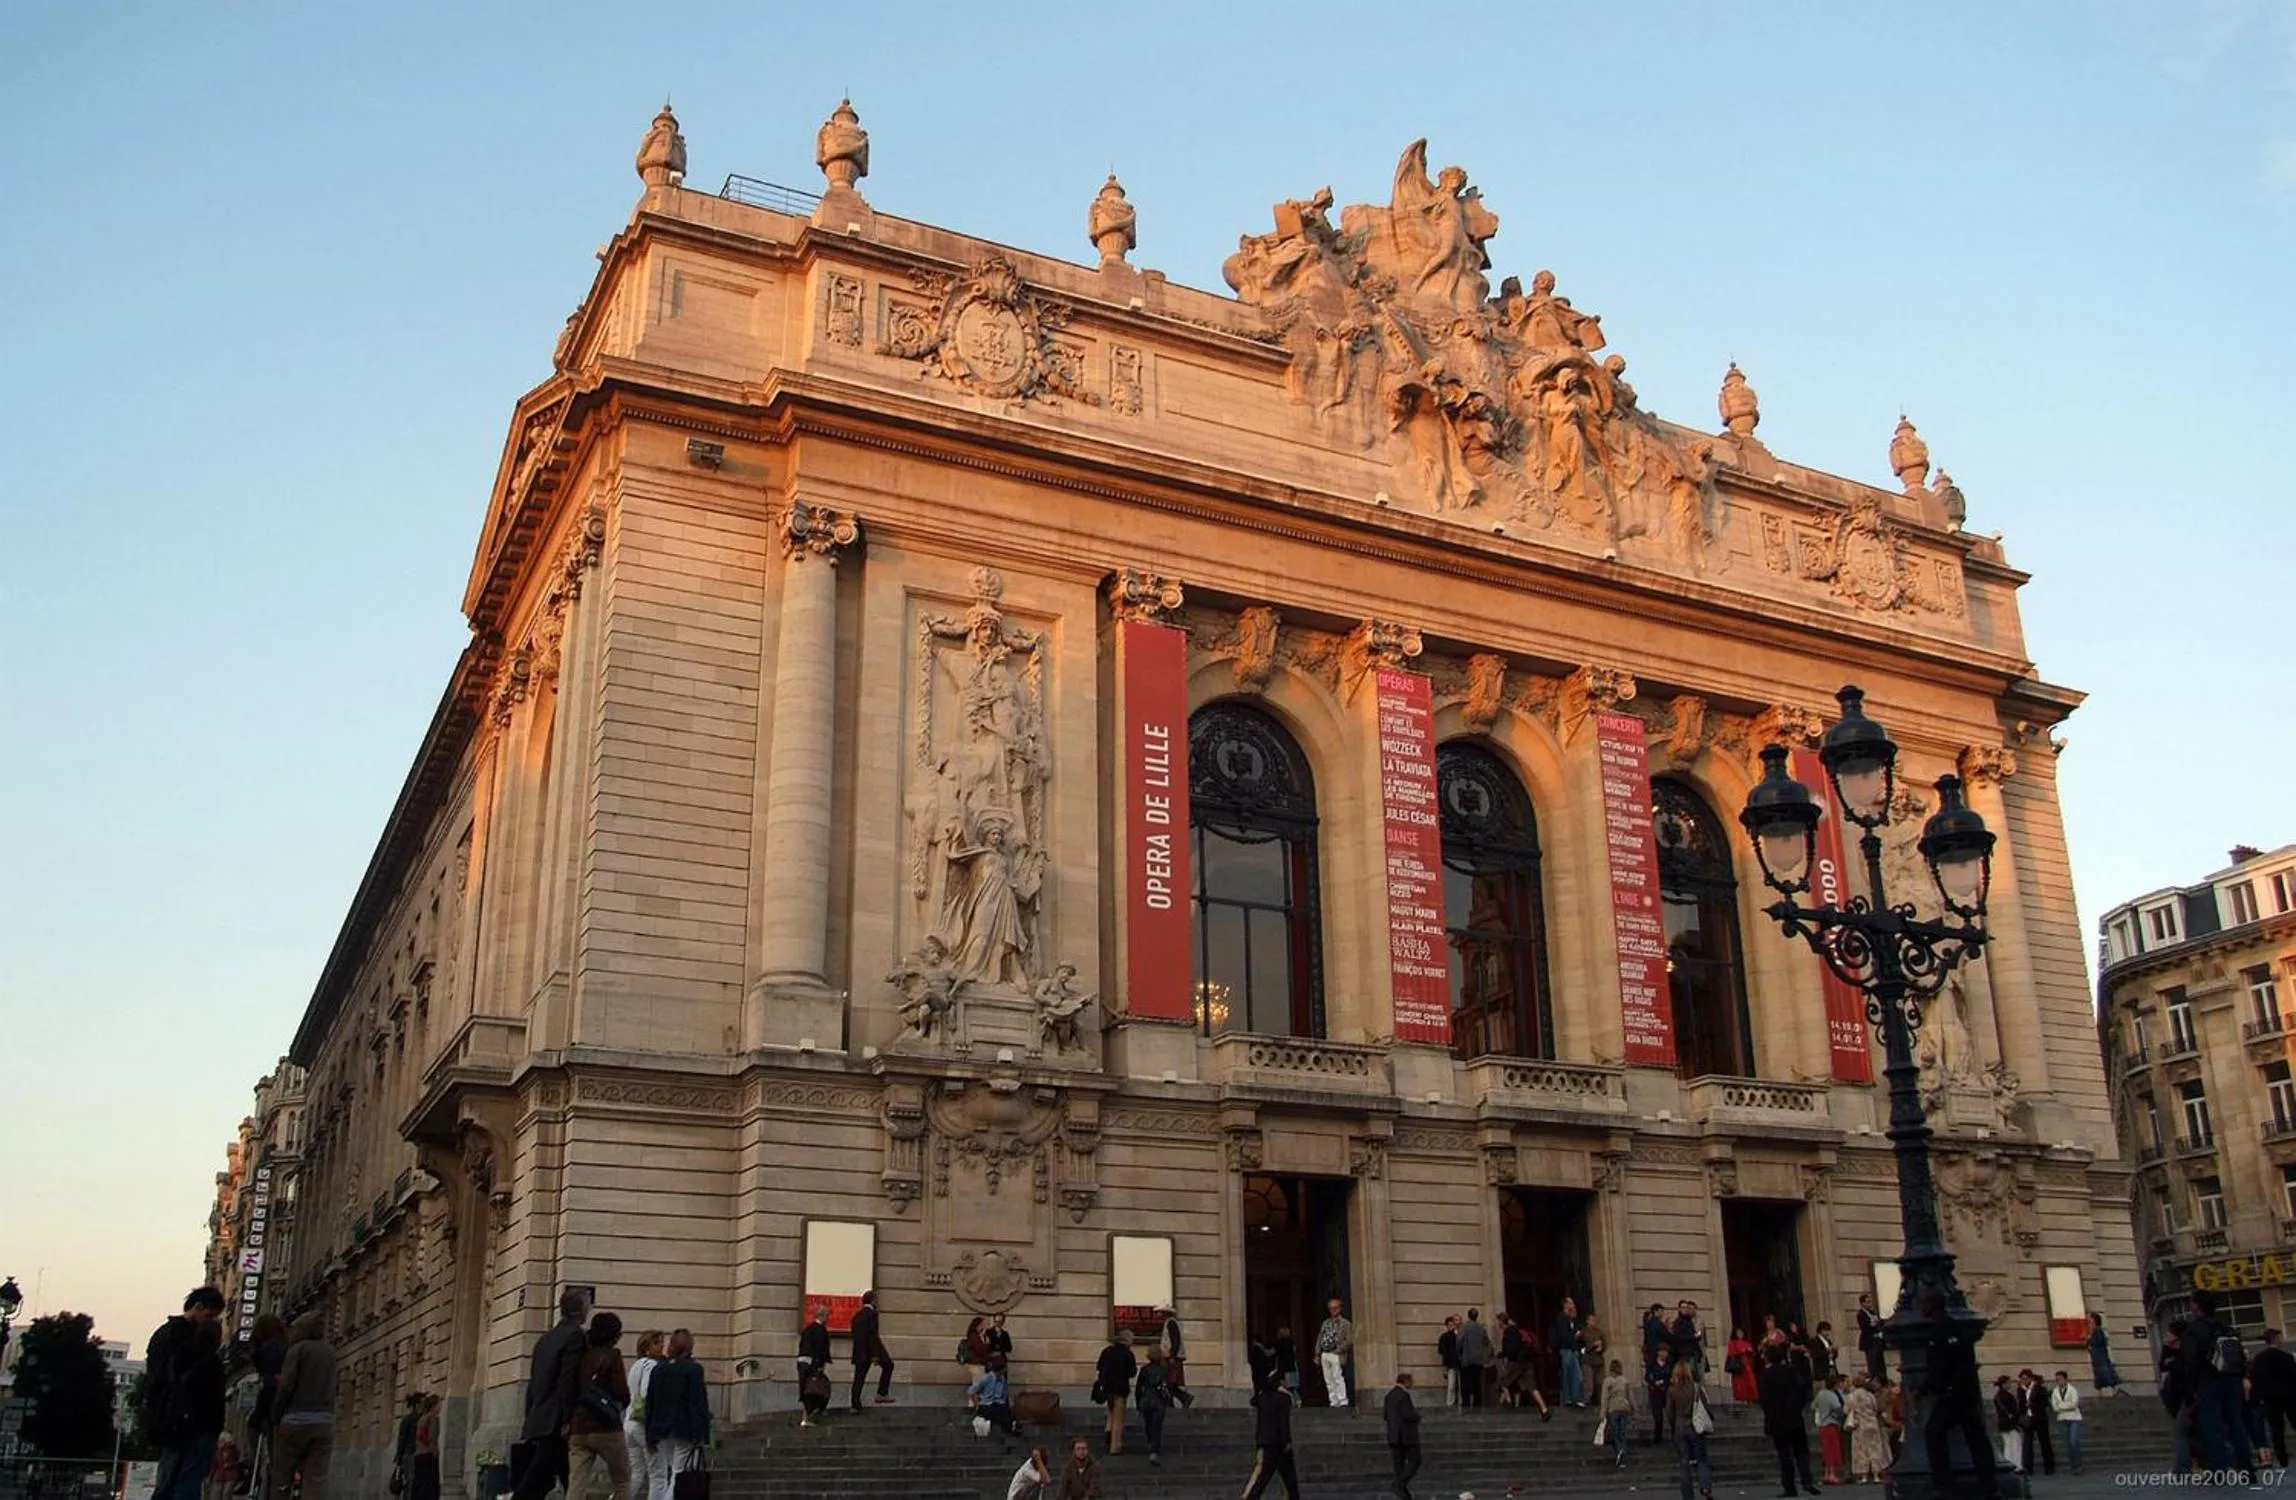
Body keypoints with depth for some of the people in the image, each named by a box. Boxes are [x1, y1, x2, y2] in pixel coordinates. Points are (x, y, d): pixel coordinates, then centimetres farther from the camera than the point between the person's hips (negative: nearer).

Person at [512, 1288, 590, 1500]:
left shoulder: (545, 1339, 16)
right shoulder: (575, 1335, -9)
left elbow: (533, 1382, 17)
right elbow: (568, 1380, -16)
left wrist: (529, 1422, 19)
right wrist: (567, 1421, -16)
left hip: (538, 1422, 8)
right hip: (555, 1423, -8)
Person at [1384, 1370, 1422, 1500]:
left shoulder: (1389, 1394, 11)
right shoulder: (1404, 1394, -15)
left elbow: (1385, 1415, 14)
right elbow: (1408, 1415, -22)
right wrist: (1417, 1416, -2)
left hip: (1394, 1435, 8)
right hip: (1407, 1435, -8)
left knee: (1399, 1464, 8)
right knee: (1414, 1461, 1)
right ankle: (1400, 1484, -14)